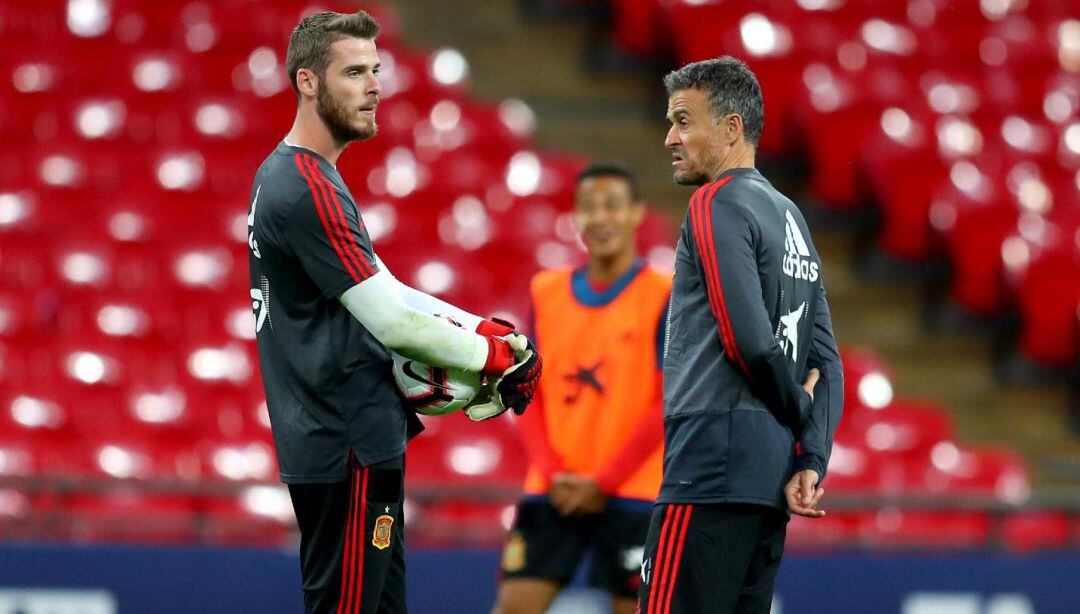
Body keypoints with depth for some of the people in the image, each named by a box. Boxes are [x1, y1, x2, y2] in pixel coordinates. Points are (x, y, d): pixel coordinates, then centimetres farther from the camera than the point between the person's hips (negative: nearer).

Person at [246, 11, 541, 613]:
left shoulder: (285, 176, 16)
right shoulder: (309, 190, -17)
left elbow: (385, 291, 18)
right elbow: (391, 321, -17)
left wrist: (482, 327, 7)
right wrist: (492, 354, -4)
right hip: (349, 446, -10)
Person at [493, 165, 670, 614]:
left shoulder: (664, 298, -4)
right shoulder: (547, 293, 10)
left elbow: (672, 404, -8)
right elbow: (529, 395, 10)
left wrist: (602, 484, -11)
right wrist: (551, 473, -5)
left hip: (632, 495, -3)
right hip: (553, 493, 4)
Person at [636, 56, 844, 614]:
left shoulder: (718, 203, -6)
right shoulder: (790, 216, 21)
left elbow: (749, 341, -16)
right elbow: (827, 363, 17)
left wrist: (800, 411, 0)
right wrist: (812, 461, 7)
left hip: (713, 470, -9)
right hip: (772, 474, 9)